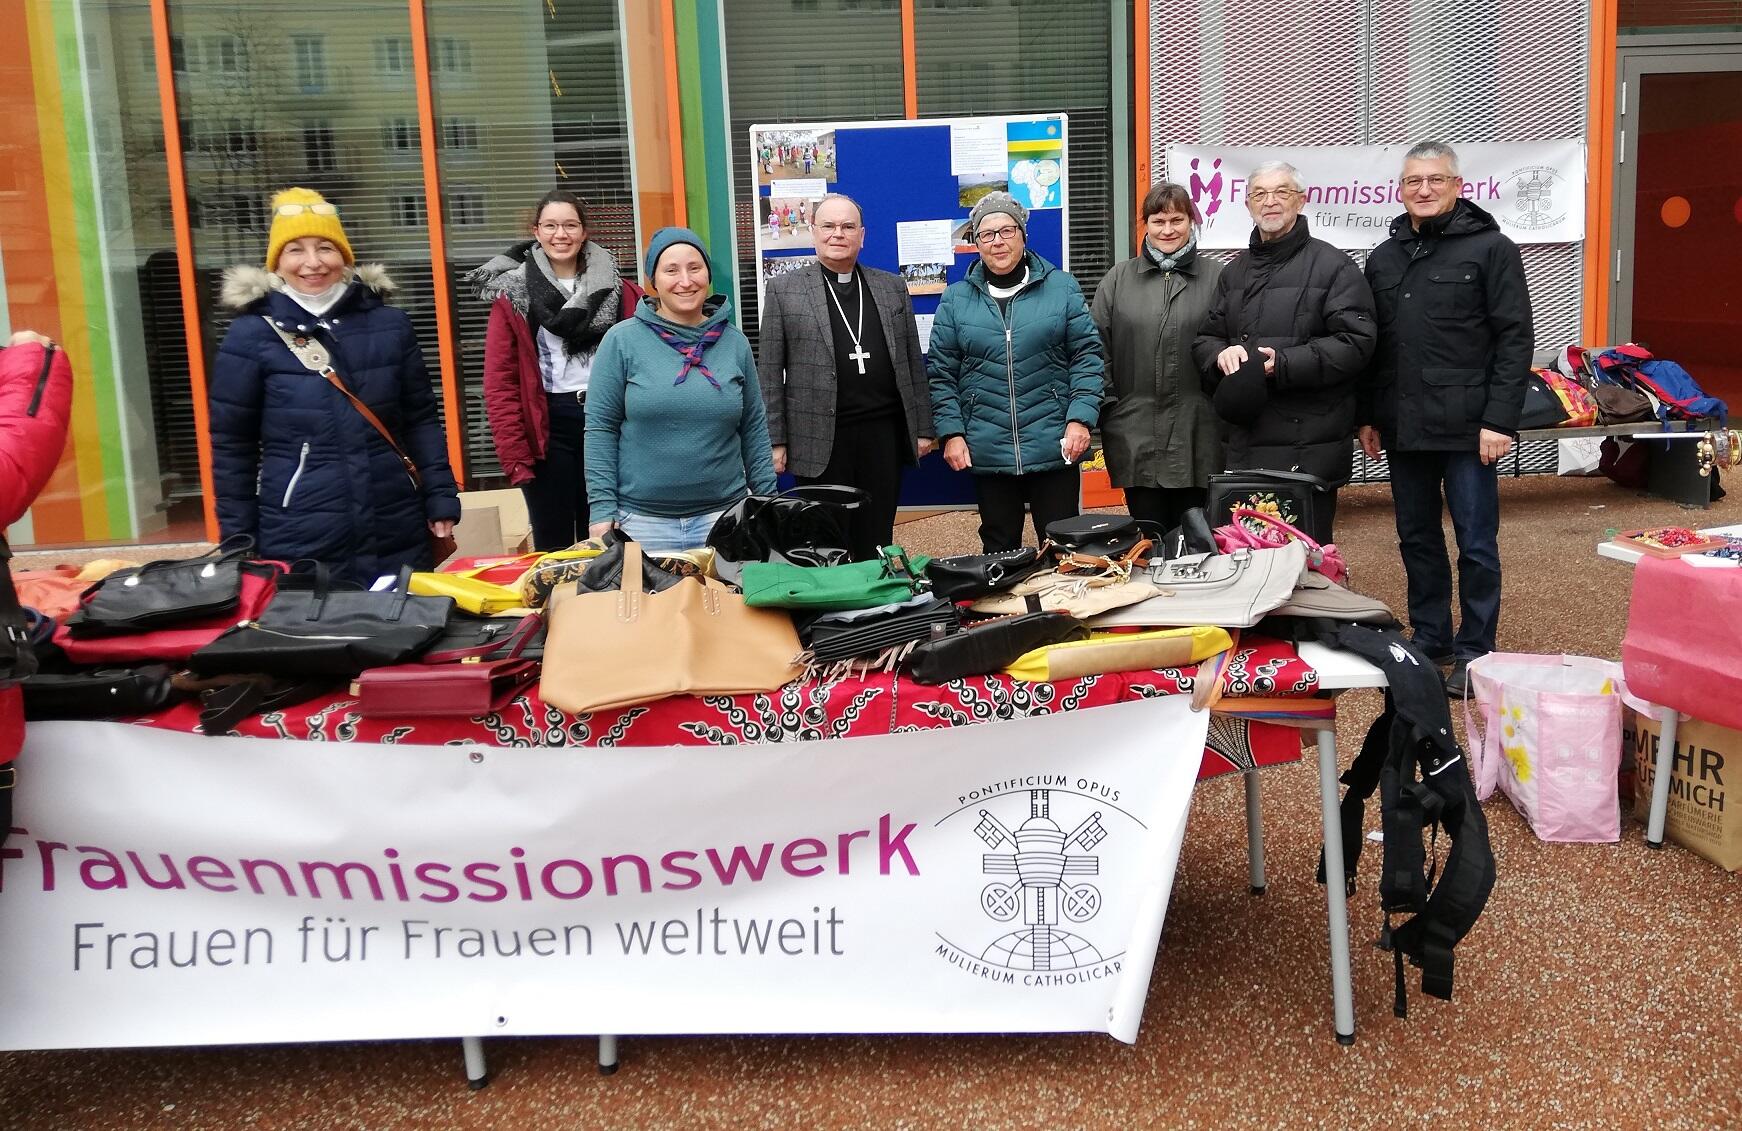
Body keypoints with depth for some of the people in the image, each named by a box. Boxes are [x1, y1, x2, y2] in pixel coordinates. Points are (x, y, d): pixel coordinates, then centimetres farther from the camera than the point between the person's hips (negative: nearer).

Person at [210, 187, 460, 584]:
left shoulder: (390, 325, 5)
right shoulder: (250, 335, -1)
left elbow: (421, 419, 11)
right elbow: (232, 444, 3)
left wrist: (441, 499, 4)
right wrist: (240, 540, 2)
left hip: (398, 537, 2)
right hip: (300, 545, -2)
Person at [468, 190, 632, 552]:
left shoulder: (615, 289, 6)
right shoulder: (513, 294, -1)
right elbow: (499, 383, -4)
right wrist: (514, 454, -12)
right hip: (548, 426, -2)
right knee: (552, 547, 4)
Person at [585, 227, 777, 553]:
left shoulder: (734, 342, 5)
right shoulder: (622, 340, -3)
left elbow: (754, 429, 9)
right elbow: (601, 428, -3)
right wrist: (603, 509, -8)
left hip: (725, 513, 2)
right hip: (642, 519, -2)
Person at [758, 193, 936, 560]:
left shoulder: (892, 288, 12)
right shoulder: (783, 290, 4)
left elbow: (913, 363, 13)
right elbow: (770, 372, 1)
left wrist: (923, 429, 9)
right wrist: (775, 440, -4)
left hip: (884, 435, 2)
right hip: (819, 441, -2)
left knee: (876, 543, 7)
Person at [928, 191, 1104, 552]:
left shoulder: (1062, 288, 3)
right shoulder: (956, 299, 5)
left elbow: (1087, 356, 1)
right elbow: (942, 374, 5)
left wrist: (1080, 418, -9)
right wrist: (950, 433, -4)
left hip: (1054, 449, -1)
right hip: (987, 452, 1)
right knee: (1000, 550, 12)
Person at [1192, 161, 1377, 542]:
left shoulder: (1333, 266, -1)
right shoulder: (1235, 273, 19)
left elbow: (1355, 342, -11)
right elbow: (1204, 339, 17)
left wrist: (1283, 364, -18)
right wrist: (1222, 354, -7)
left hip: (1309, 450, -5)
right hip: (1245, 445, 6)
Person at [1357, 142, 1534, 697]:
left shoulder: (1491, 249, -2)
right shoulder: (1383, 259, 14)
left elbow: (1515, 339, -7)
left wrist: (1499, 419, -14)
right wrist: (1368, 416, 11)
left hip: (1467, 427, -5)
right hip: (1403, 427, 5)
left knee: (1476, 542, 2)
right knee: (1417, 539, 12)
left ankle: (1474, 650, 14)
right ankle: (1429, 639, 25)